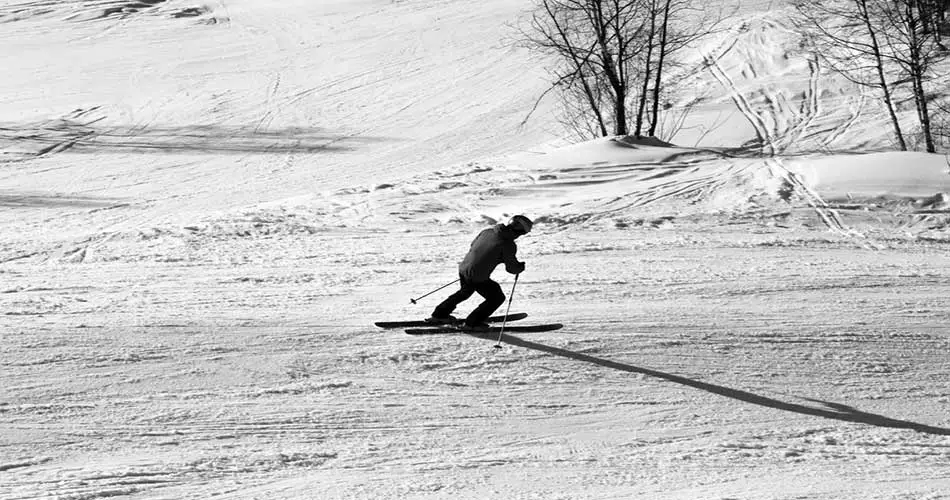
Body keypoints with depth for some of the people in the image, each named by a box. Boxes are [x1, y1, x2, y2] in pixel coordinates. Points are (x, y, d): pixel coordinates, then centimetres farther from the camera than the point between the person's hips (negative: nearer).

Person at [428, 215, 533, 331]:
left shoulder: (488, 231, 5)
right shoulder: (508, 245, -15)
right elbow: (512, 268, -7)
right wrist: (521, 266, 15)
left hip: (463, 269, 7)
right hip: (478, 278, -7)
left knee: (465, 291, 35)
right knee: (497, 298, 13)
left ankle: (439, 314, 44)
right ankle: (471, 323, 13)